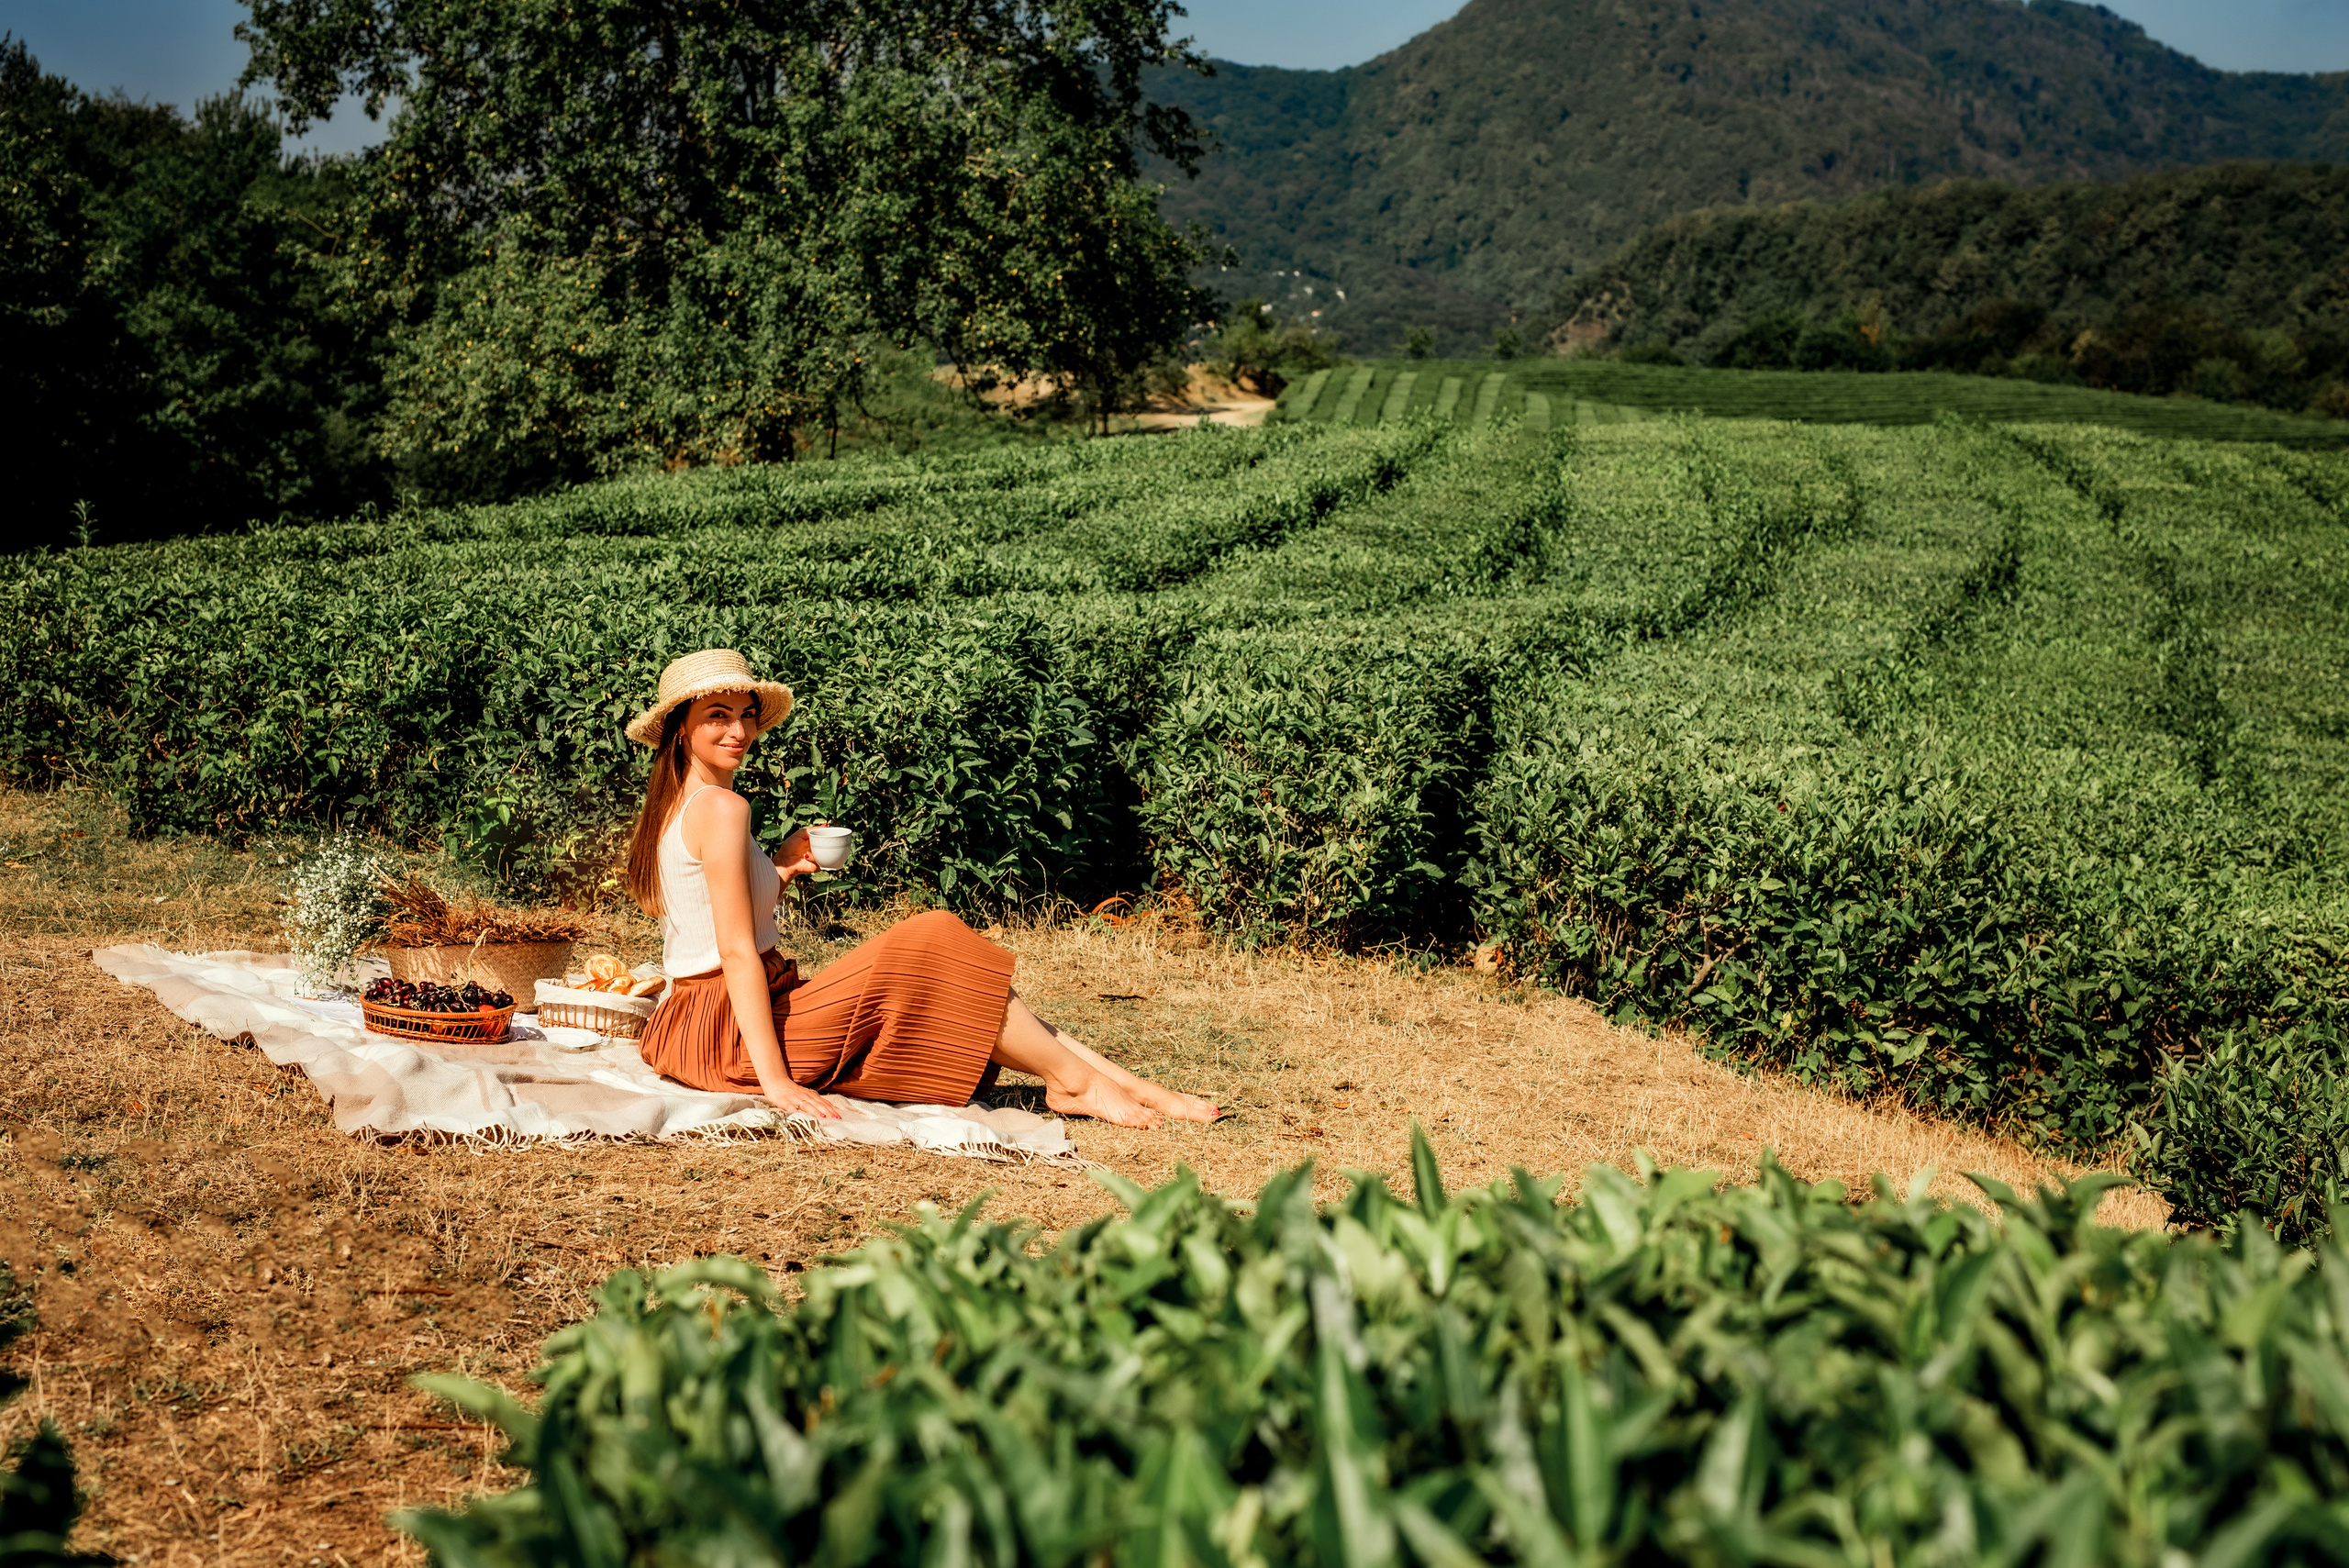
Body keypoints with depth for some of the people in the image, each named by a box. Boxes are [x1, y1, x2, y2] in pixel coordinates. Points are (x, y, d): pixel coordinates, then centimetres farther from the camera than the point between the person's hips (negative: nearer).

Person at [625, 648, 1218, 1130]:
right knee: (931, 948, -10)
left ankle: (1132, 1086, 1)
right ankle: (1073, 1080, -1)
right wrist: (774, 1079, -22)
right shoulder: (721, 807, -15)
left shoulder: (677, 805, 15)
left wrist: (776, 869, 10)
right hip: (736, 1034, -10)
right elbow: (737, 950, -20)